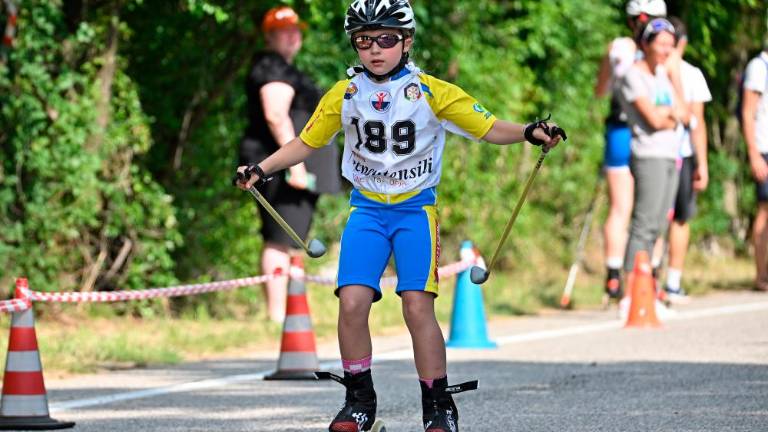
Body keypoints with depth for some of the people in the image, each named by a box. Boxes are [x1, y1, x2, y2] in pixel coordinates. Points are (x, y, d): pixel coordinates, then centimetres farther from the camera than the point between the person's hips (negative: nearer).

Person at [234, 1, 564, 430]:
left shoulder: (431, 92, -7)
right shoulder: (344, 95, 0)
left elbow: (488, 128, -5)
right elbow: (306, 143, 11)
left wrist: (530, 133, -22)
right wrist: (261, 169, 1)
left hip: (416, 208, -2)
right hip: (367, 208, 2)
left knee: (418, 305, -15)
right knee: (352, 301, -14)